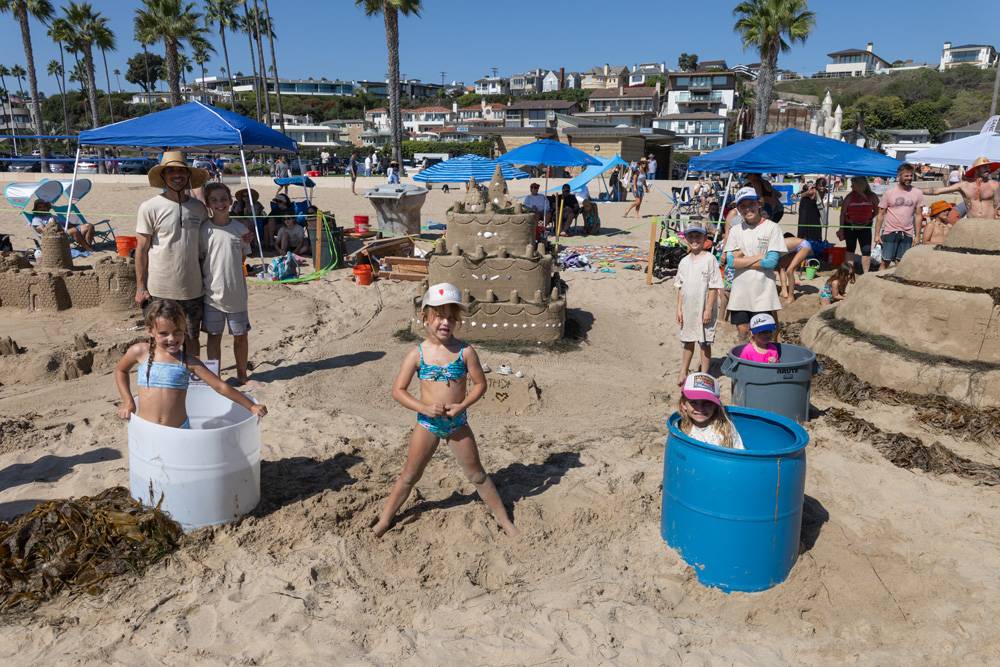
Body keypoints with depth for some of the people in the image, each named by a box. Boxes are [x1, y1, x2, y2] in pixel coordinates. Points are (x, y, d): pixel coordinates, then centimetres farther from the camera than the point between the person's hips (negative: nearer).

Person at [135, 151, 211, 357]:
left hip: (193, 289, 3)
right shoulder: (149, 207, -5)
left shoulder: (199, 208, 6)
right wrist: (140, 288, -7)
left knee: (191, 339, 14)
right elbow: (141, 249, -4)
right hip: (159, 291, -3)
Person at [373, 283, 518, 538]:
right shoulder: (417, 354, -10)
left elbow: (480, 384, -3)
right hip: (427, 423, 0)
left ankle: (504, 519, 27)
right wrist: (424, 408, -20)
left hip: (457, 423, 0)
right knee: (409, 476, 12)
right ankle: (384, 520, 28)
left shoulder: (465, 351, -9)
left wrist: (462, 405, -18)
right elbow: (398, 390, -7)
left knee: (477, 475, 13)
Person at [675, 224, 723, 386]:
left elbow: (714, 287, -12)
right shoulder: (684, 261, 6)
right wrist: (679, 309, 5)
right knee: (687, 341, 16)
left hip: (704, 310, -5)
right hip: (688, 309, 5)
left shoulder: (709, 259, -10)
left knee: (705, 342, 4)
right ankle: (683, 373, 27)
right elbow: (680, 287, 10)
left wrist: (708, 310, -15)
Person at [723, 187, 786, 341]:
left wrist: (742, 259, -10)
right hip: (740, 291, 3)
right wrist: (759, 256, -9)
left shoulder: (772, 227, -4)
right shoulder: (735, 230, 6)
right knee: (742, 332, 10)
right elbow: (730, 261, -5)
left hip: (762, 292, -3)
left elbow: (772, 261, -13)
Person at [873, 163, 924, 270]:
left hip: (907, 234, 2)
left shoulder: (917, 193, 5)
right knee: (885, 261, -3)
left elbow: (918, 215, 7)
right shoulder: (889, 192, 0)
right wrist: (877, 234, -5)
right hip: (890, 232, -2)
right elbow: (881, 214, 1)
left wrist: (917, 236, 3)